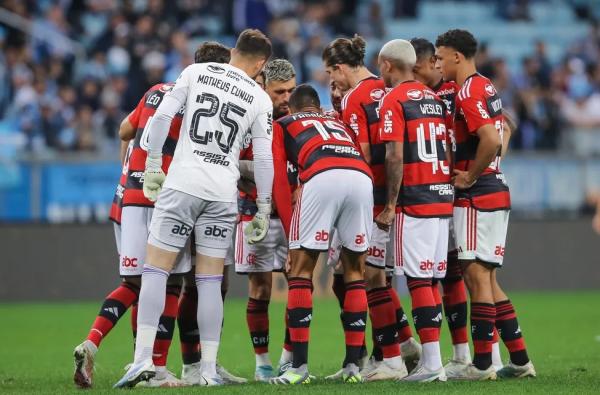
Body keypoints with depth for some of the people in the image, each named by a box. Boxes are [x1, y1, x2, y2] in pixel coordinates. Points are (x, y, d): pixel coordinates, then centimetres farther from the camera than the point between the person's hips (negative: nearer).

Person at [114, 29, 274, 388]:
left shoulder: (196, 72, 5)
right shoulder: (260, 99, 7)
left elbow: (162, 116, -3)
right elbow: (264, 159, 6)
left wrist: (153, 166, 6)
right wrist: (263, 210, 14)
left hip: (182, 184, -1)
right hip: (223, 193, 1)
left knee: (156, 270, -1)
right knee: (210, 281, 6)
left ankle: (143, 358, -12)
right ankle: (209, 368, 4)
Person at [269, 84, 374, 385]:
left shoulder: (283, 125, 30)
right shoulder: (339, 124, 41)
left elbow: (279, 183, 20)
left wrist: (291, 234, 22)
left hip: (322, 177, -3)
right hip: (362, 177, 3)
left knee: (300, 270, 6)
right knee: (354, 271, 17)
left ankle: (300, 366, -1)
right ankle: (353, 365, 13)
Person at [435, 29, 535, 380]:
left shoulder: (468, 93, -15)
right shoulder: (487, 88, 15)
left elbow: (491, 140, -27)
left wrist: (471, 176, -15)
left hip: (477, 195, -10)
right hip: (496, 191, 10)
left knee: (477, 275, -7)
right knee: (486, 278, 12)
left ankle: (483, 364, -6)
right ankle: (520, 360, 12)